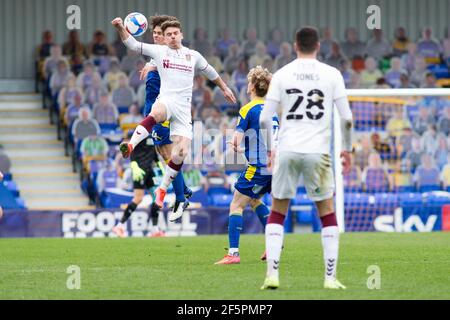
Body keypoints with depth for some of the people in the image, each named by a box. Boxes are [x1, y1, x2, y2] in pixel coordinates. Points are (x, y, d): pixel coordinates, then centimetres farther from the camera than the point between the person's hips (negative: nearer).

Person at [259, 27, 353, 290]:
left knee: (277, 214, 11)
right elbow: (347, 118, -1)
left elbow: (265, 119, 1)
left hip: (287, 150, 1)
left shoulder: (282, 74, 3)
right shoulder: (332, 74, 1)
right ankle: (331, 277, 5)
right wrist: (347, 149, 12)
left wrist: (270, 150, 14)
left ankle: (272, 274, 1)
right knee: (328, 214, 11)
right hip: (318, 151, -1)